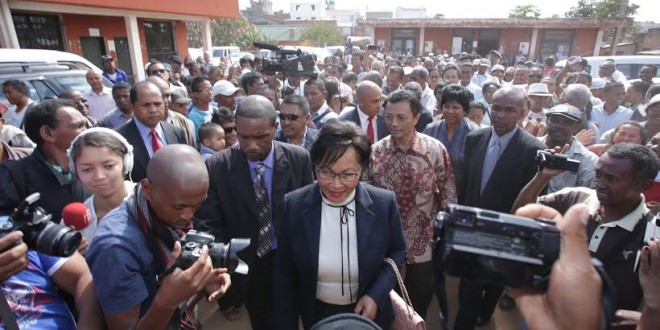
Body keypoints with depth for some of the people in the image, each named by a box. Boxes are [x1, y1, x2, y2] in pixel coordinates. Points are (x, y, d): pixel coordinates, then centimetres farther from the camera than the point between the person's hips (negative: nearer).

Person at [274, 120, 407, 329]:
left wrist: (376, 296, -15)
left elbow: (397, 251, -2)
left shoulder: (385, 203, -19)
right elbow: (285, 275, -8)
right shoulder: (293, 206, -19)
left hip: (369, 312, 0)